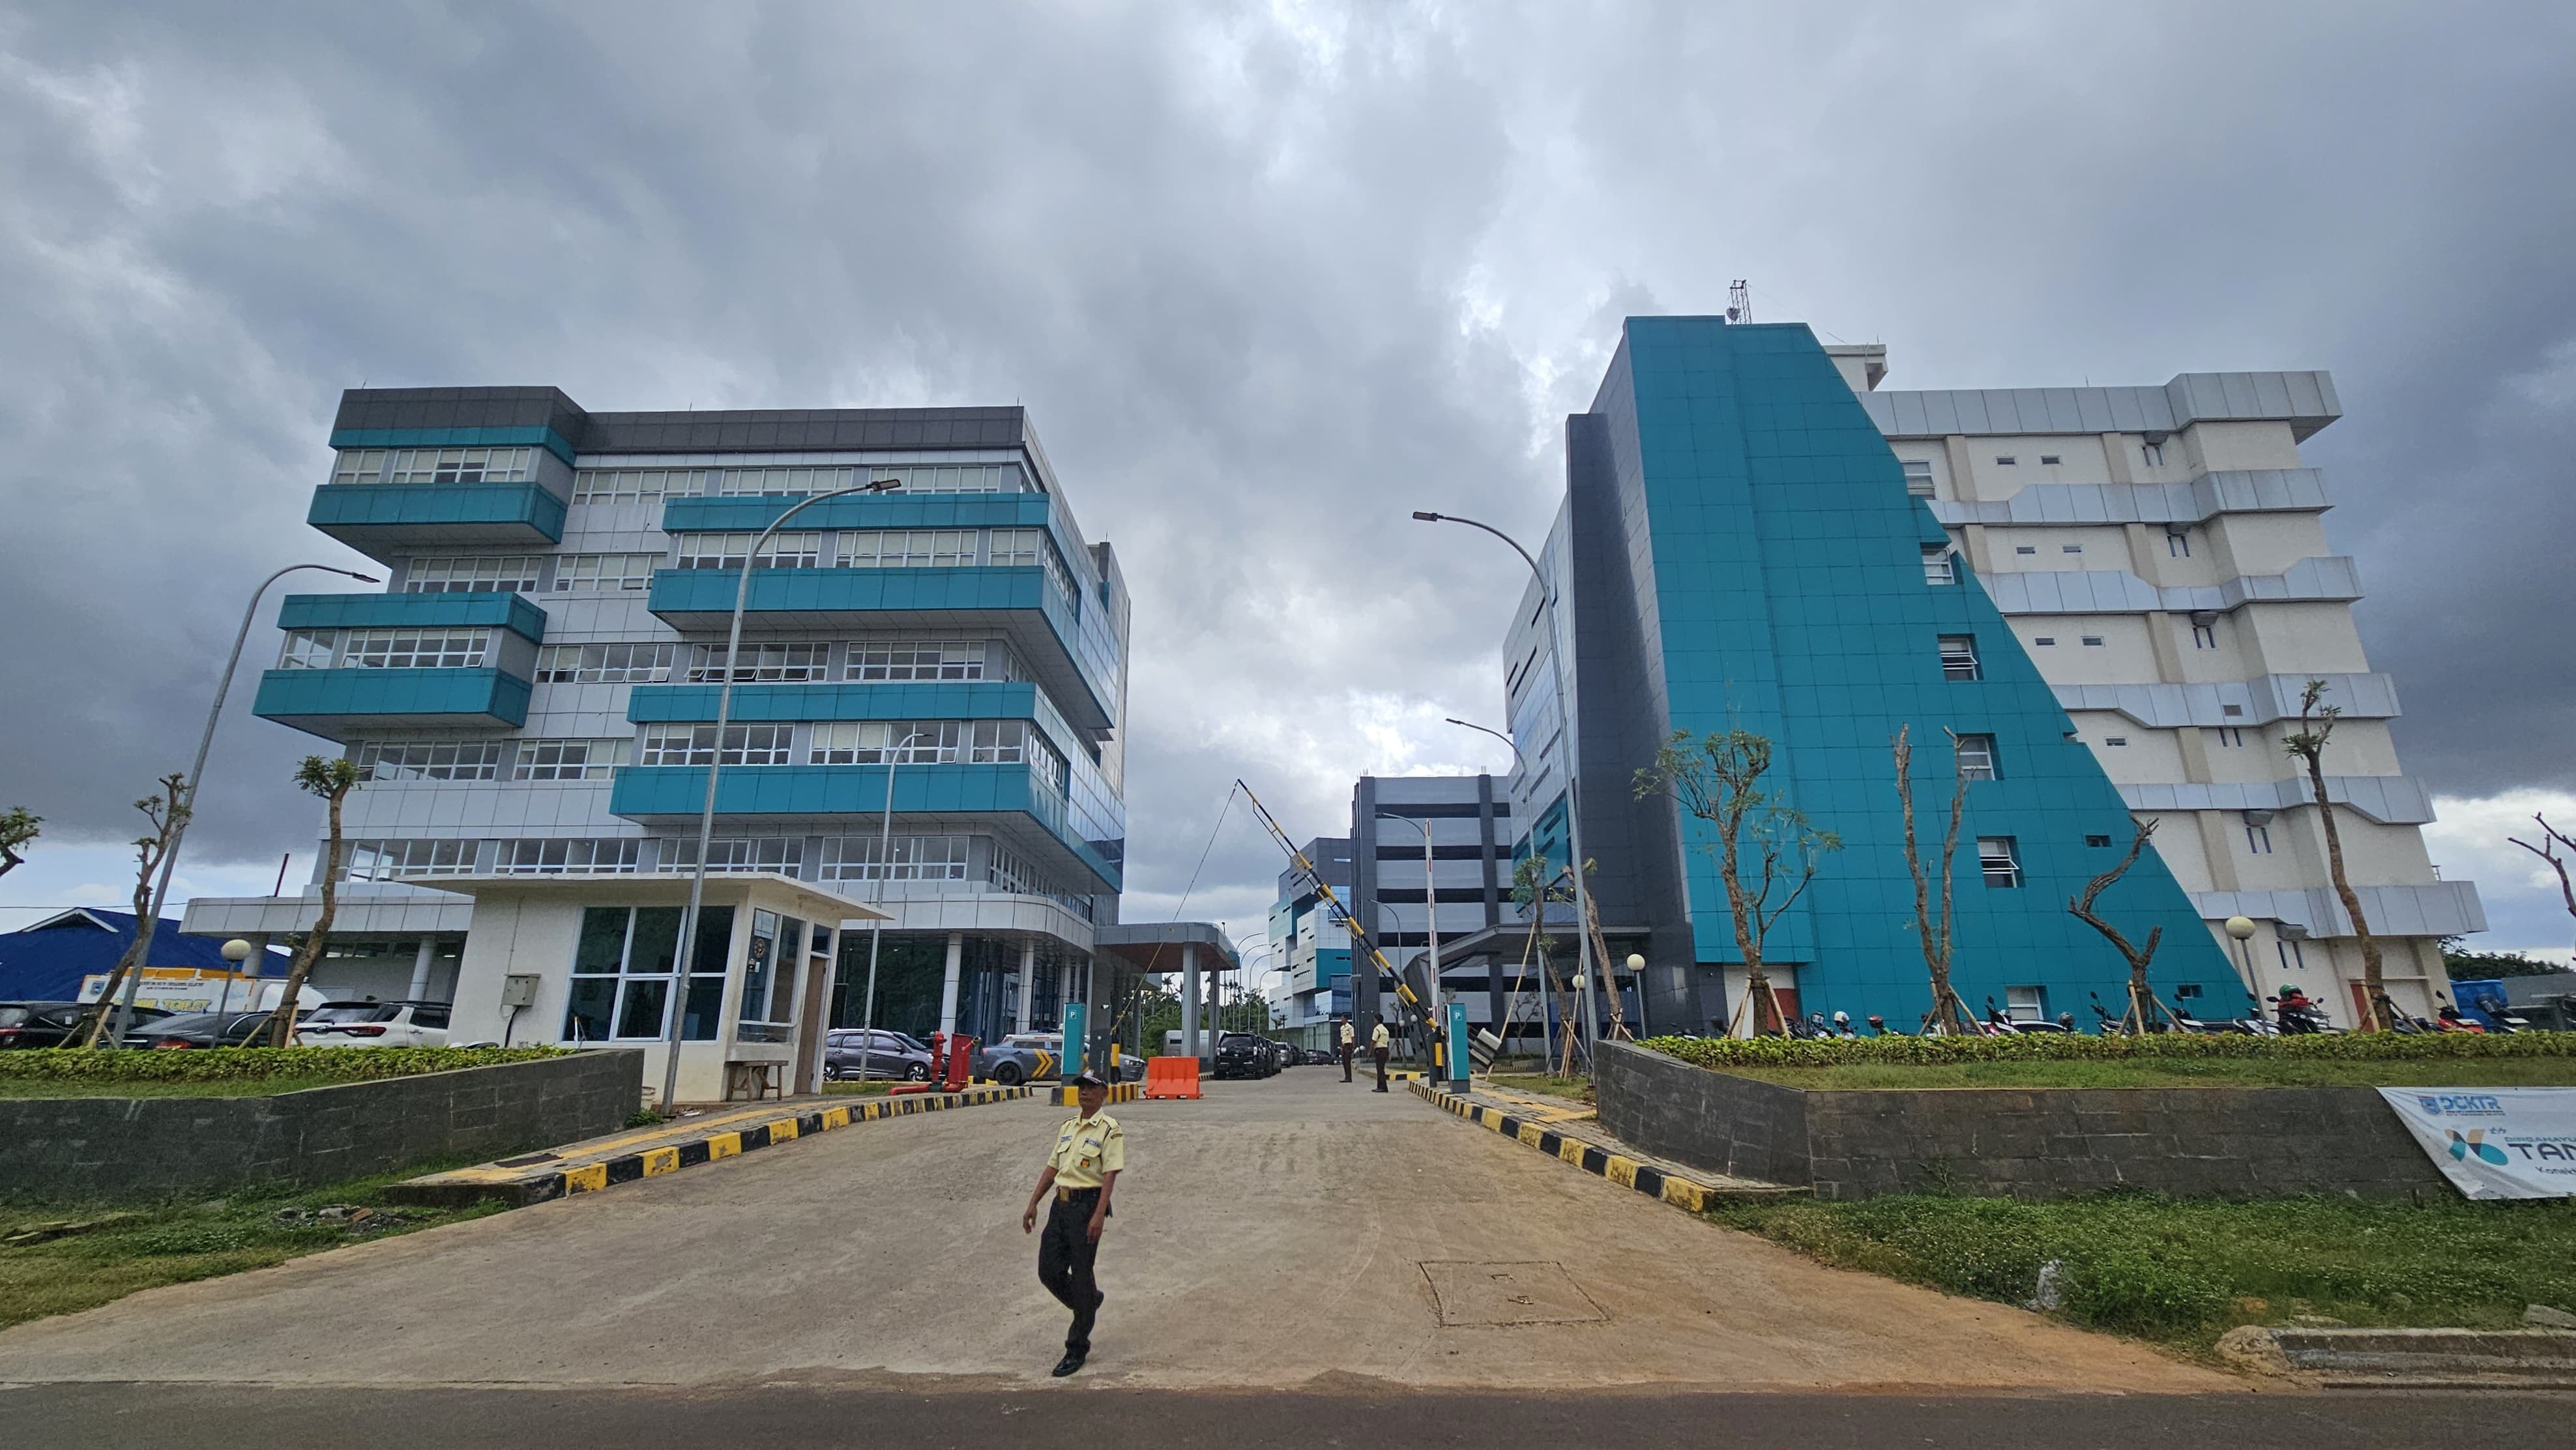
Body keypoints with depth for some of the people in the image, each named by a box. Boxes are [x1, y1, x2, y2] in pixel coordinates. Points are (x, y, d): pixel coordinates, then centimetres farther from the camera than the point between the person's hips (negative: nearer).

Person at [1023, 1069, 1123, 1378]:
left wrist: (1099, 1215, -24)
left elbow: (1110, 1176, -16)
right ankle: (1090, 1301, 34)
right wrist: (1033, 1203, 12)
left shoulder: (1110, 1130, -9)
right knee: (1048, 1271, 7)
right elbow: (1052, 1168, 17)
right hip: (1061, 1204, 7)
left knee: (1081, 1275, 0)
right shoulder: (1067, 1127, 14)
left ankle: (1077, 1348, 14)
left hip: (1087, 1205, -7)